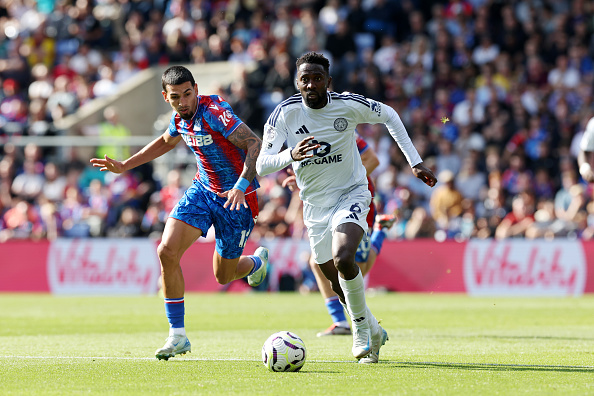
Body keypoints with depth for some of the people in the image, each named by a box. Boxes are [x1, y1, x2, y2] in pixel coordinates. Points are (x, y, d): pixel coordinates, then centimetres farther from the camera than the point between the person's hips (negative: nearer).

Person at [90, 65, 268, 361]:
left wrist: (241, 187, -40)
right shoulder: (180, 118, -2)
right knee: (167, 252, -14)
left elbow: (255, 144, -31)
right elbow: (165, 142, 23)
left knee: (223, 275, 8)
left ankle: (255, 262, 48)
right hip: (202, 190, 6)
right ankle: (177, 335, -5)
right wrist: (124, 166, 20)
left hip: (236, 198, -6)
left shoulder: (214, 111, -25)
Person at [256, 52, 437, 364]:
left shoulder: (348, 105, -15)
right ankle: (373, 332, 35)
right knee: (337, 283, 9)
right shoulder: (285, 113, -14)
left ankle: (362, 327, -7)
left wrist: (414, 162, 2)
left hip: (351, 195, -3)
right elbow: (262, 165, -20)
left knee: (343, 259, -28)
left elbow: (388, 116, 5)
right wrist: (290, 155, -41)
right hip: (315, 206, 3)